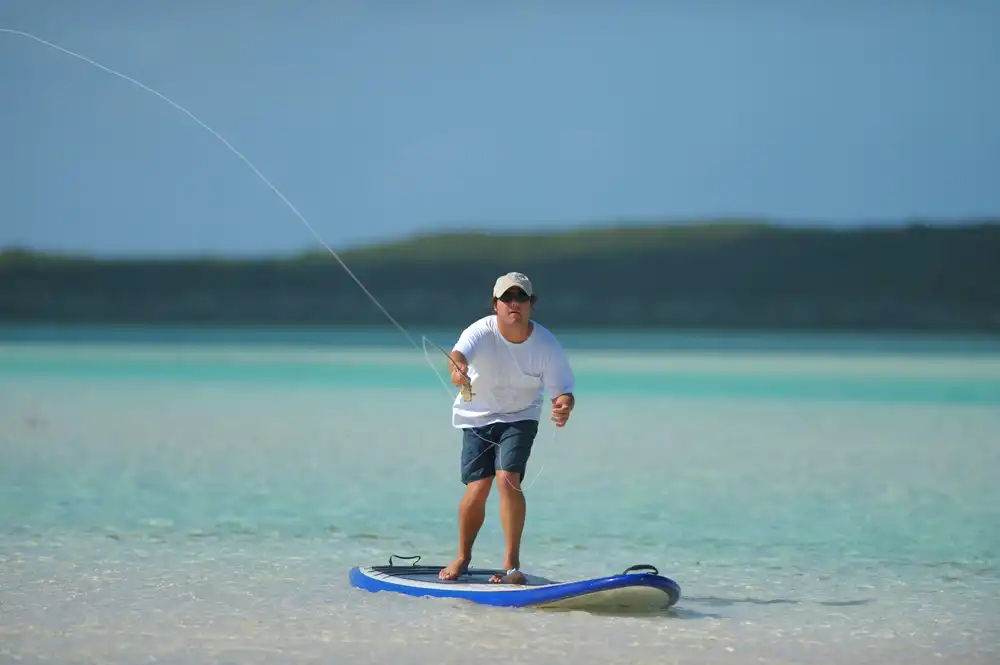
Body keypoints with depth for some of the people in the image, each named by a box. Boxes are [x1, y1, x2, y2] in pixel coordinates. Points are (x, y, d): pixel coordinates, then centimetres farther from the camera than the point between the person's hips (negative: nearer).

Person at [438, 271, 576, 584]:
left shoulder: (546, 344, -16)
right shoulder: (481, 332, -21)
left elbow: (562, 391, -15)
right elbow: (457, 354, -42)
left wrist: (563, 406, -40)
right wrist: (458, 369, -67)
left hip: (520, 418, 0)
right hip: (478, 417, 0)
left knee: (507, 479, -20)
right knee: (478, 488, -8)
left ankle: (512, 563, -10)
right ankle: (463, 556, 18)